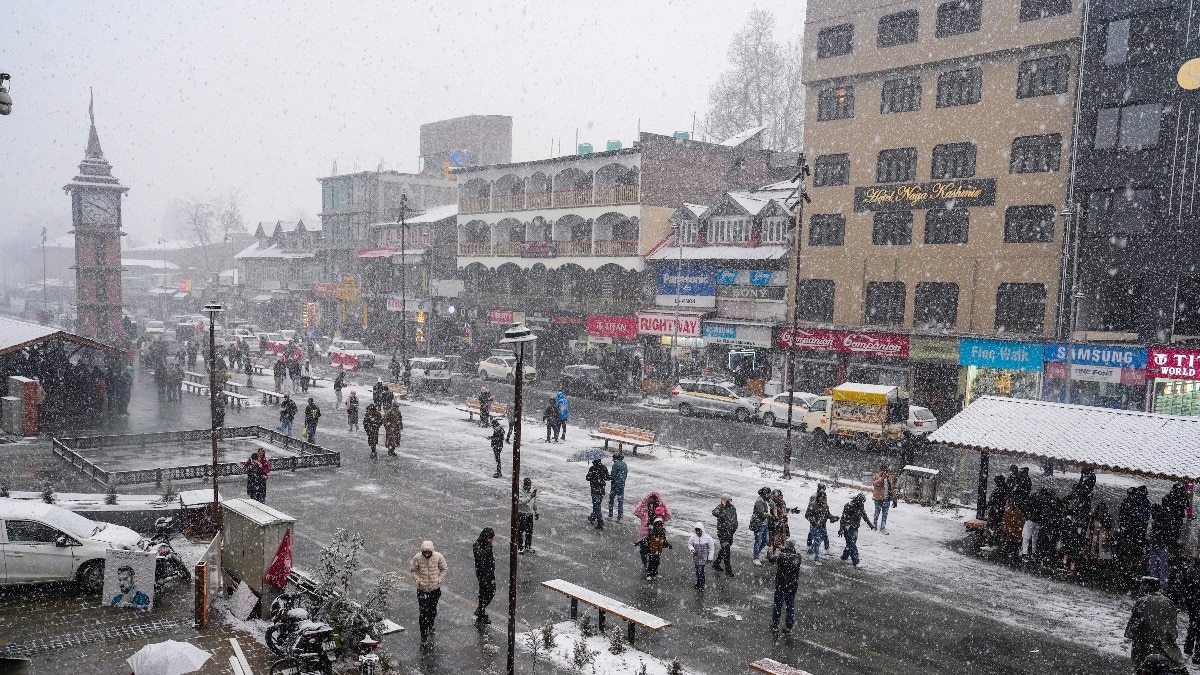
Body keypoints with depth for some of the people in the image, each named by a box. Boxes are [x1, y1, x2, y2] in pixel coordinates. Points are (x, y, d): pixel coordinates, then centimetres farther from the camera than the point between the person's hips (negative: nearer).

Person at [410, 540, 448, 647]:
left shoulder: (438, 557, -12)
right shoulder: (417, 558, -14)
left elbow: (444, 569, 2)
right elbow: (412, 570, 1)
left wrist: (439, 580, -8)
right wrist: (417, 580, -12)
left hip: (435, 589, 2)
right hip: (422, 589, -1)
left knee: (432, 610, 17)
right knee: (423, 612, -4)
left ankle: (431, 627, 44)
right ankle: (423, 637, 3)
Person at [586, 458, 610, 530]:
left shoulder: (592, 468, -13)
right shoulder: (604, 468, 0)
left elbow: (588, 478, -11)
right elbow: (607, 478, 5)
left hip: (595, 488, -5)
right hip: (602, 489, 5)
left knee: (596, 505, -3)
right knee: (597, 504, 21)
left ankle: (600, 523, -10)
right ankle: (593, 518, 37)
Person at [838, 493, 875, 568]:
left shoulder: (860, 506, 3)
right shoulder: (849, 506, -21)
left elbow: (864, 516, 19)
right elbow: (843, 518, -21)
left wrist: (870, 525, 25)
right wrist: (841, 529, -22)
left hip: (855, 528, 8)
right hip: (848, 528, -8)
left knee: (851, 543, 15)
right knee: (852, 545, -7)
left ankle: (845, 556, 31)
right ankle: (856, 562, -7)